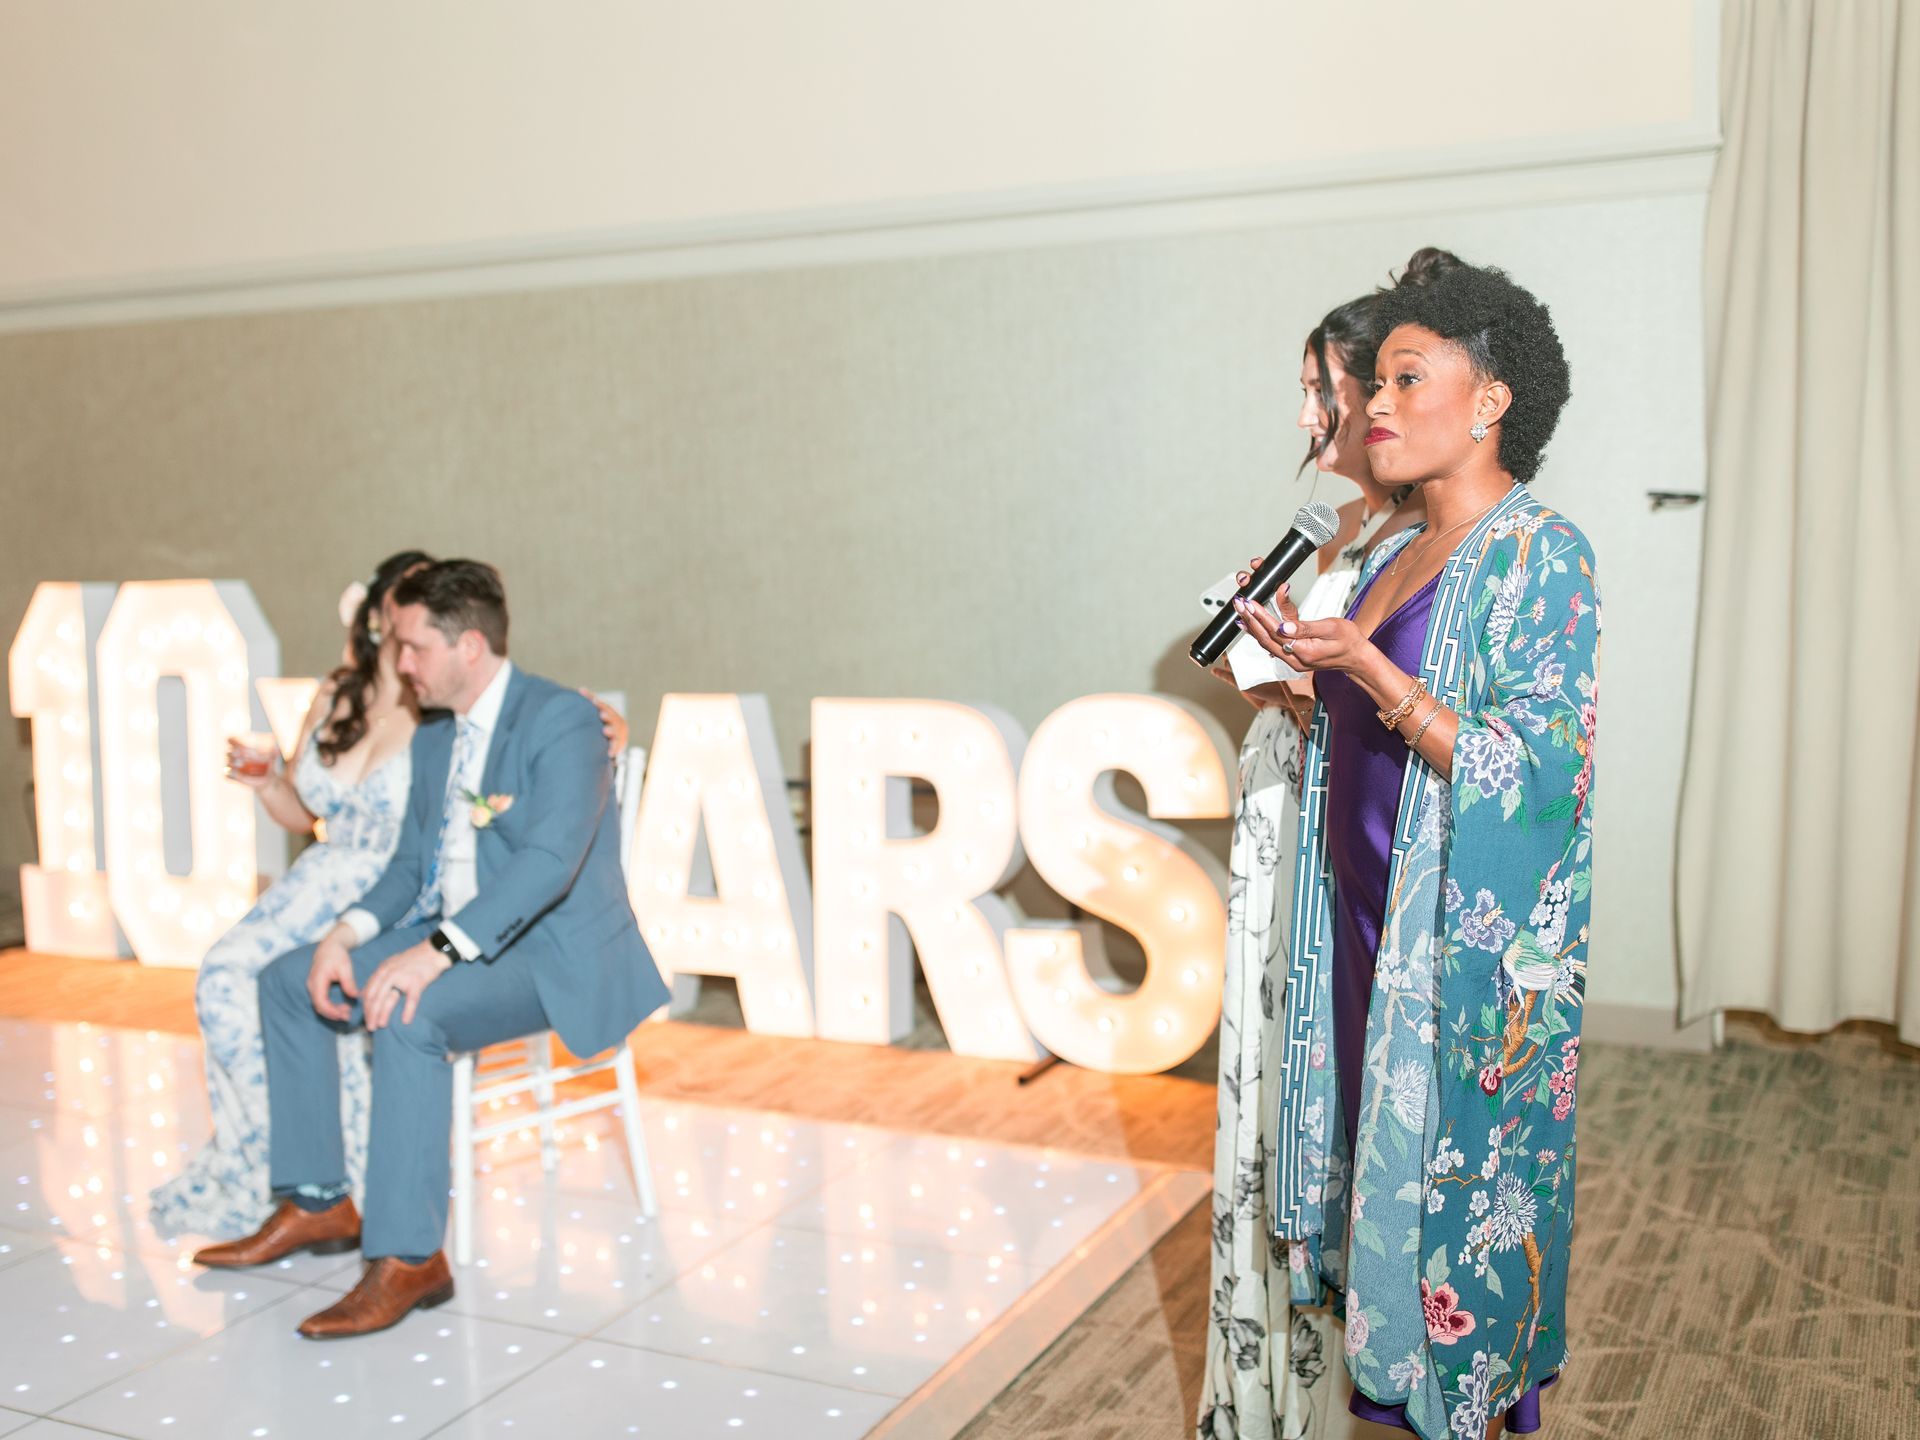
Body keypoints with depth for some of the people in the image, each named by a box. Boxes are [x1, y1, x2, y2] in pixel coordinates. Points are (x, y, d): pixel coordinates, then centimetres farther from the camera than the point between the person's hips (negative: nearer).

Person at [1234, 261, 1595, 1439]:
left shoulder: (1541, 554, -13)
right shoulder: (1396, 558, 12)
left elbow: (1528, 777, -20)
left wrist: (1365, 668, -24)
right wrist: (1306, 668, 4)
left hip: (1475, 951, -8)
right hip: (1369, 932, 8)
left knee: (1461, 1193, 3)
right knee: (1379, 1164, 14)